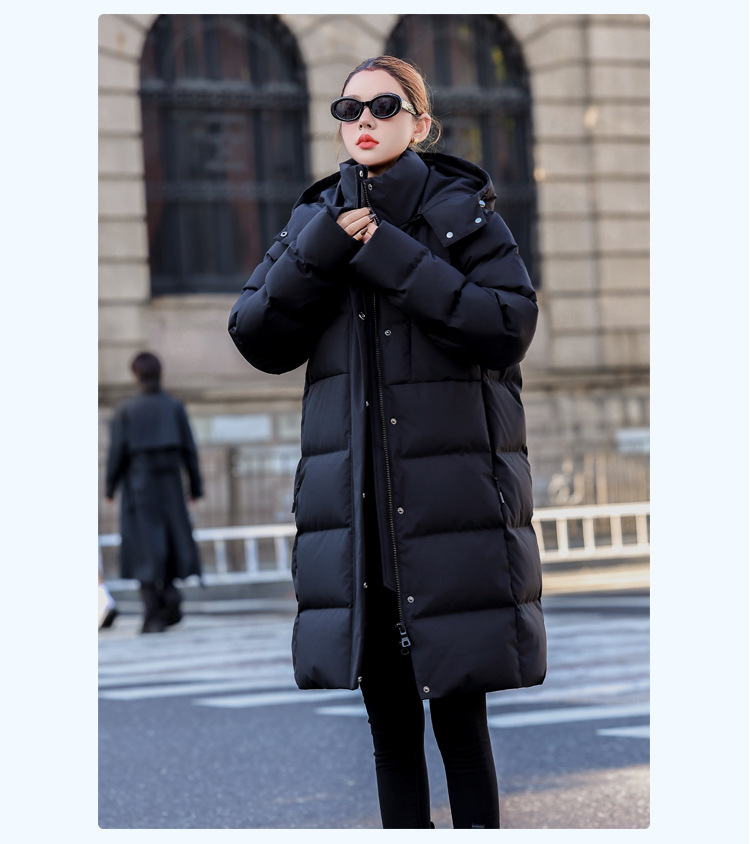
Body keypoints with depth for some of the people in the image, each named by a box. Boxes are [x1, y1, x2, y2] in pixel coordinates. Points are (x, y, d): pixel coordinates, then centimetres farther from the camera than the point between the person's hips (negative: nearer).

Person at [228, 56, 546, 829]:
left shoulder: (461, 212, 1)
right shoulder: (315, 221, 12)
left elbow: (512, 324, -12)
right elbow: (256, 339, 5)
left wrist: (392, 258, -16)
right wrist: (319, 255, -9)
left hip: (451, 497, -4)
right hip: (354, 504, 4)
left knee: (459, 718, -2)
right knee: (389, 722, 10)